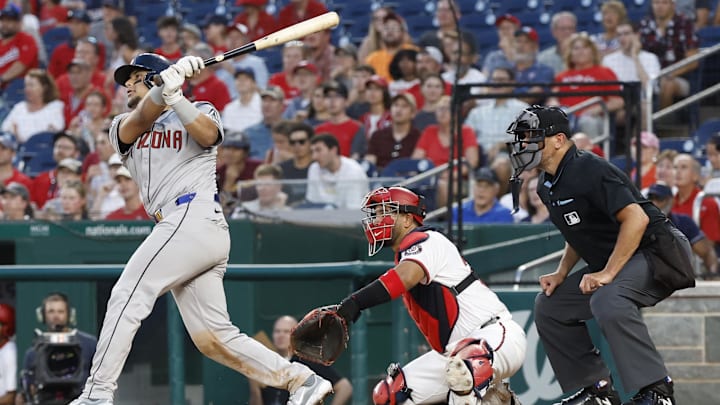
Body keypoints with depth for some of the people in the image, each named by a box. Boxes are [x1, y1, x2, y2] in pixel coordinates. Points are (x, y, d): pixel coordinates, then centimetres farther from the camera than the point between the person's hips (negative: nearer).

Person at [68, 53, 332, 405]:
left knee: (128, 295, -16)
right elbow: (143, 118, 2)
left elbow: (208, 134, -11)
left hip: (195, 216, -7)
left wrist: (175, 97, -24)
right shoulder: (123, 127, 26)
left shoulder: (199, 112, 13)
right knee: (212, 338, 0)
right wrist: (166, 84, -16)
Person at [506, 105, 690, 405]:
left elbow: (636, 218, -28)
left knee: (607, 300, -36)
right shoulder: (547, 186, 10)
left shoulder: (589, 171, -21)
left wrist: (608, 273, -28)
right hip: (608, 264, 11)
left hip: (658, 252, -11)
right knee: (549, 305, 10)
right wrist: (561, 274, 8)